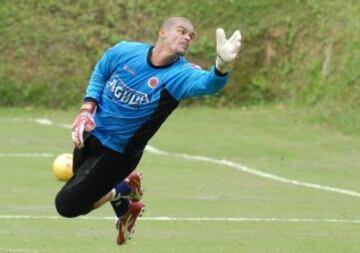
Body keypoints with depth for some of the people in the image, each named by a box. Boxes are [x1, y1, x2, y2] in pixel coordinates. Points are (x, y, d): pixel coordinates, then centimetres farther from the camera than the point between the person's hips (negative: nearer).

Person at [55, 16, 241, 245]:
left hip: (117, 154, -4)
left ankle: (122, 192, 14)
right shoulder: (125, 51, -14)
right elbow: (99, 74, 7)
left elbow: (207, 83, -48)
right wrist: (87, 109, -7)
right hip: (89, 136, 4)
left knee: (67, 205, -8)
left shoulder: (180, 74, -25)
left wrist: (222, 66, -71)